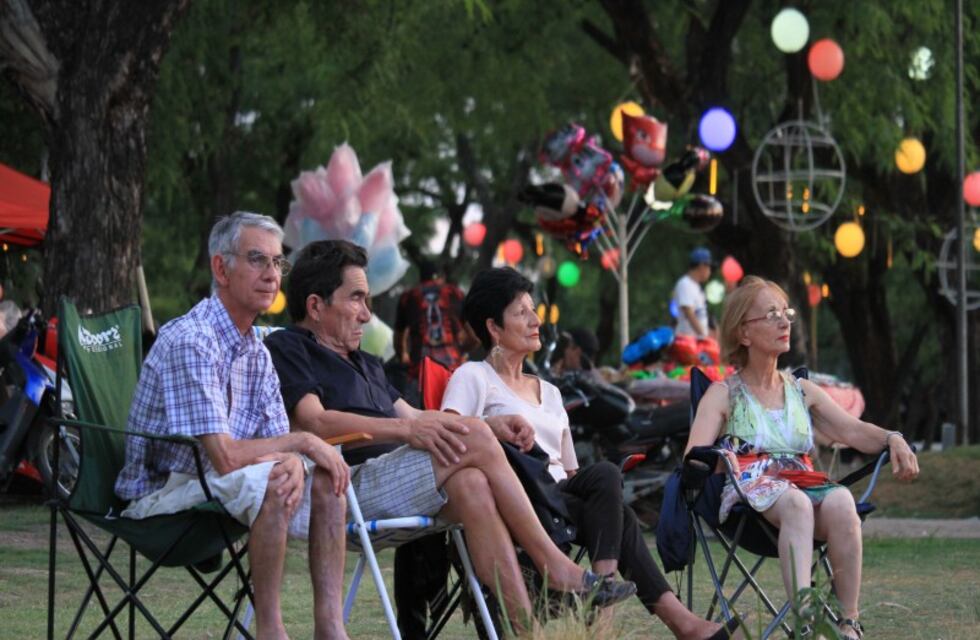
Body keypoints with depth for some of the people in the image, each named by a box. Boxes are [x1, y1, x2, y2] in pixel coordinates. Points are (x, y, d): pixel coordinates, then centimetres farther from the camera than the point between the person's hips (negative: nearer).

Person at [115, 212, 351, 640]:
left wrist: (295, 462, -20)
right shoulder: (189, 341, -22)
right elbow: (224, 457, -28)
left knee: (325, 474, -5)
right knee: (268, 480, -31)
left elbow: (279, 442, 4)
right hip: (161, 495, -9)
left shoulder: (256, 352, 9)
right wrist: (302, 443, -16)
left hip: (211, 482, 9)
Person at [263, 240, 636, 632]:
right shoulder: (286, 349, 4)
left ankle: (526, 623, -34)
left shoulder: (363, 363, 34)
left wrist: (492, 425, 11)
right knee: (474, 441, -20)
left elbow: (412, 417, 29)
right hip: (347, 486, -8)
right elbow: (315, 422, -13)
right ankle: (557, 569, -16)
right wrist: (407, 430, -23)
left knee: (470, 484, -24)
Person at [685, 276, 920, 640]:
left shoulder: (803, 392, 25)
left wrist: (892, 439, -12)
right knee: (795, 503, -39)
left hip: (804, 483, 3)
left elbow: (852, 430, 10)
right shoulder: (723, 394, 12)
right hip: (751, 488, -3)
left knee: (840, 501, -33)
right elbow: (693, 456, -4)